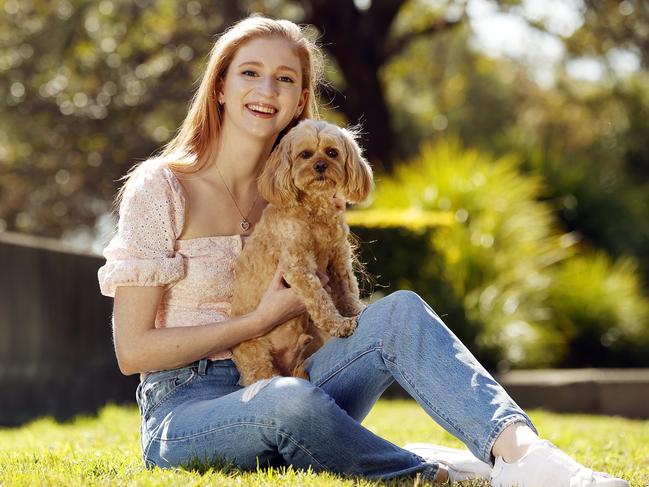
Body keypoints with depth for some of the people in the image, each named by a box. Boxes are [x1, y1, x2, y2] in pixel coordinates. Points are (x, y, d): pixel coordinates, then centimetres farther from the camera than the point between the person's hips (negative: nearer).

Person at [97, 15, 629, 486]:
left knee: (400, 311, -23)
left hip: (278, 389, 5)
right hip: (185, 412, -5)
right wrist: (261, 321, -14)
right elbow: (132, 350, -9)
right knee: (290, 399, -41)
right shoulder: (160, 187, -4)